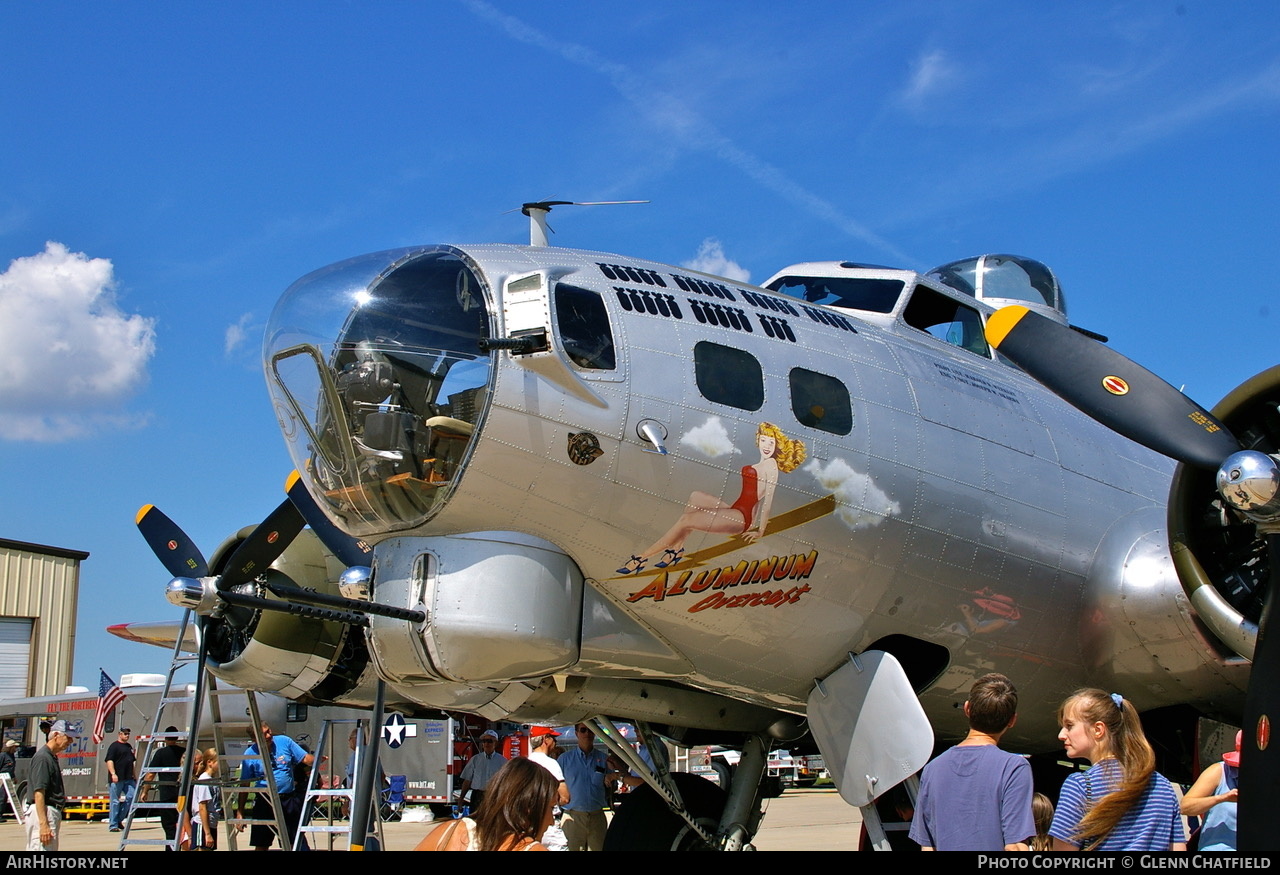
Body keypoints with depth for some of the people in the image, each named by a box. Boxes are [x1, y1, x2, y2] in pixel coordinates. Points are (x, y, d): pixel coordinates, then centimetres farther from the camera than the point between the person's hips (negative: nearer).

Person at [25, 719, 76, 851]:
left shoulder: (52, 757, 17)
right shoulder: (42, 757, -13)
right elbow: (38, 793, -20)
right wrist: (43, 825, -24)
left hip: (52, 813, 10)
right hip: (42, 812, -10)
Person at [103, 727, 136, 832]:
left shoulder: (129, 746, 21)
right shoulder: (114, 746, -3)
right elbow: (109, 760, -13)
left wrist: (134, 776, 25)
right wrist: (113, 774, -23)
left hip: (128, 779, 7)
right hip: (117, 778, -7)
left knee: (131, 796, -4)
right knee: (115, 801, -3)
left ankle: (119, 819, 9)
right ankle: (113, 825, 2)